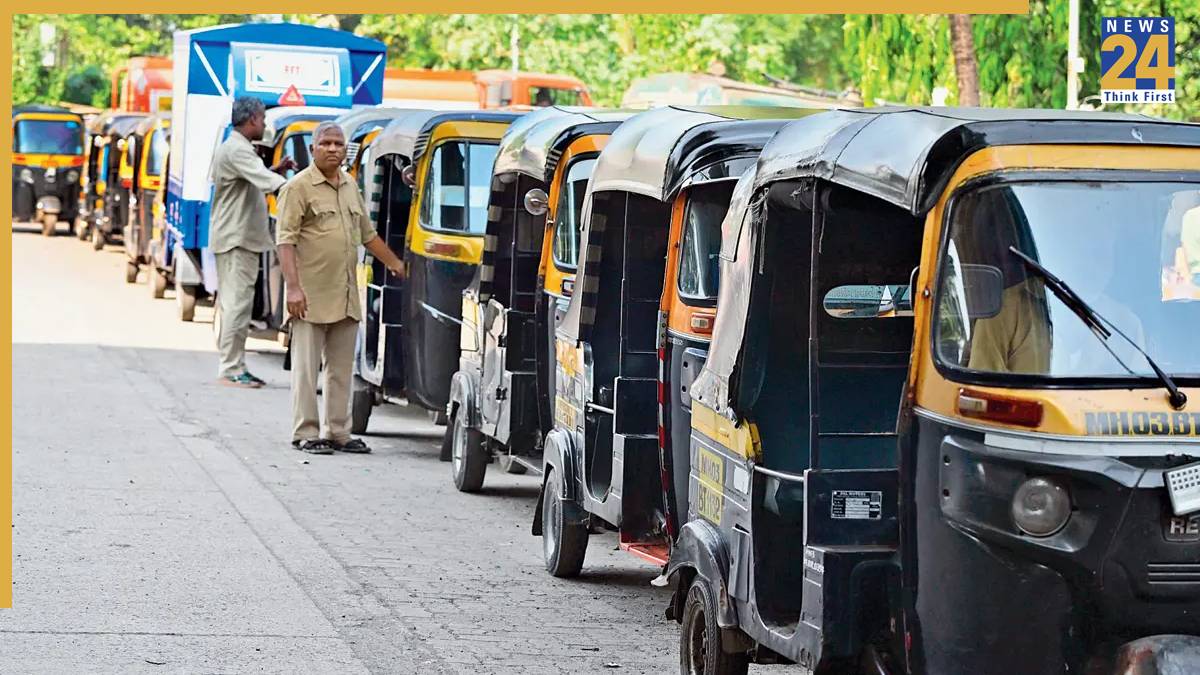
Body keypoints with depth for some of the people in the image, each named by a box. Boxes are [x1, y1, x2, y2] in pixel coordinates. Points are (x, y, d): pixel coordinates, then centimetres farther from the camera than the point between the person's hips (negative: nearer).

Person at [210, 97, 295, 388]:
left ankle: (232, 367, 17)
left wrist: (275, 170, 13)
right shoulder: (239, 151, -16)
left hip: (232, 237, 11)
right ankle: (231, 370, -10)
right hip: (238, 238, -11)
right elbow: (264, 180, -29)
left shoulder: (231, 147, 19)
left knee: (231, 303, 13)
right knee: (238, 302, -10)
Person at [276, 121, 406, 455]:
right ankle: (306, 433, 2)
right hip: (311, 297, -7)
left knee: (341, 368, 10)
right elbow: (286, 240, -12)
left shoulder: (350, 186, 16)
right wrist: (293, 287, -20)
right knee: (306, 367, -2)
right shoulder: (299, 187, -7)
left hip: (346, 298, 7)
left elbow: (367, 233, 28)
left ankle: (338, 432, 17)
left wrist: (395, 264, 26)